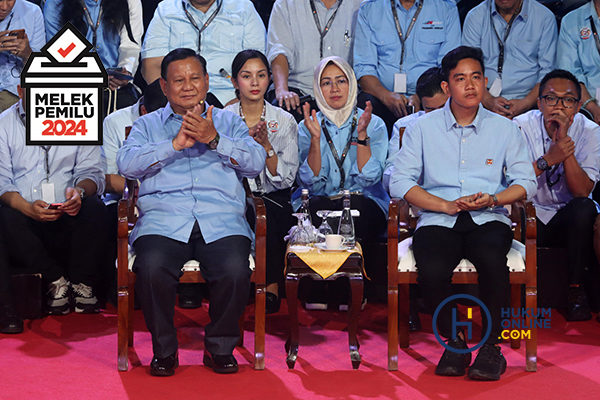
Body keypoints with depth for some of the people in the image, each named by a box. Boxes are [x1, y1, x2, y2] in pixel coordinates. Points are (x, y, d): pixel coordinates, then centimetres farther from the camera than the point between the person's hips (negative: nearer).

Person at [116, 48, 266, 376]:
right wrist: (176, 144, -9)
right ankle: (164, 349, -8)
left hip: (221, 222, 0)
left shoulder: (229, 122, 23)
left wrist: (214, 139, -8)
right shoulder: (147, 125, 21)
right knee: (152, 269, -31)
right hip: (164, 220, 0)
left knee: (235, 270, -30)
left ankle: (220, 346, -5)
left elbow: (256, 162, 6)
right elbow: (127, 163, 2)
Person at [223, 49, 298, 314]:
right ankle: (272, 283, -21)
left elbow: (285, 179, 0)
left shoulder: (284, 121, 7)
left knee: (265, 214, -34)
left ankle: (271, 288, -20)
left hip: (273, 201, 0)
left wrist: (266, 145, -14)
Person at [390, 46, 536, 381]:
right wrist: (448, 205, -11)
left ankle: (491, 345, -15)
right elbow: (400, 183, 2)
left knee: (493, 260, -35)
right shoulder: (422, 129, 10)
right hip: (438, 221, 0)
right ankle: (455, 341, -8)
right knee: (432, 269, -33)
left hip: (489, 220, 0)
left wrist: (492, 199, -11)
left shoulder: (504, 129, 14)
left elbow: (526, 181, 9)